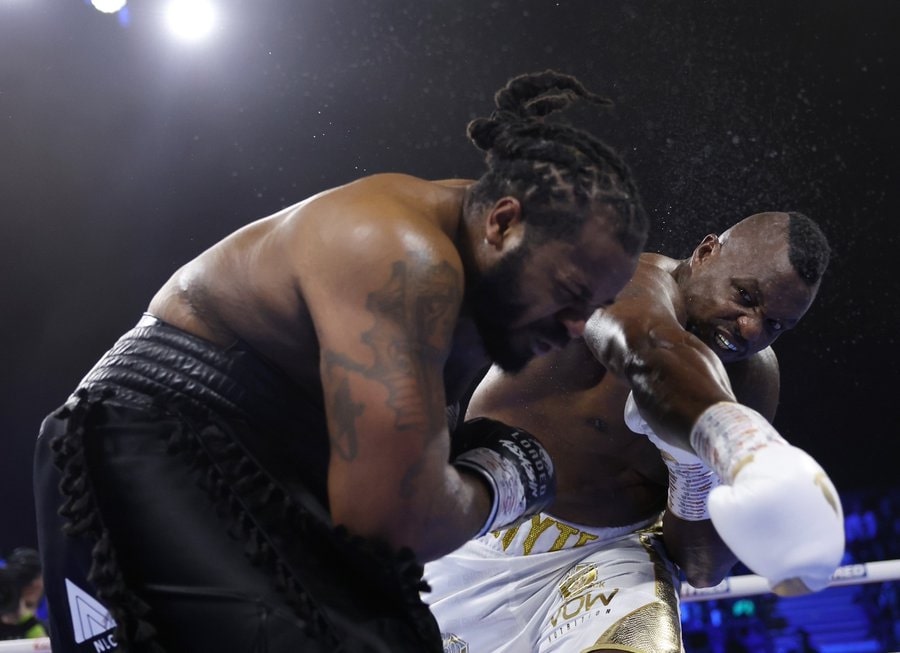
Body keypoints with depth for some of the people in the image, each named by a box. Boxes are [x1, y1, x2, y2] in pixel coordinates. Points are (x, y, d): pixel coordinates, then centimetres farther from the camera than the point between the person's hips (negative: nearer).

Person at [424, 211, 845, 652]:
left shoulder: (754, 380, -4)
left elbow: (705, 570, -4)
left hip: (609, 556, 2)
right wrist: (749, 450, -62)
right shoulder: (634, 281, -18)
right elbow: (654, 356, -44)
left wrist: (693, 458, -22)